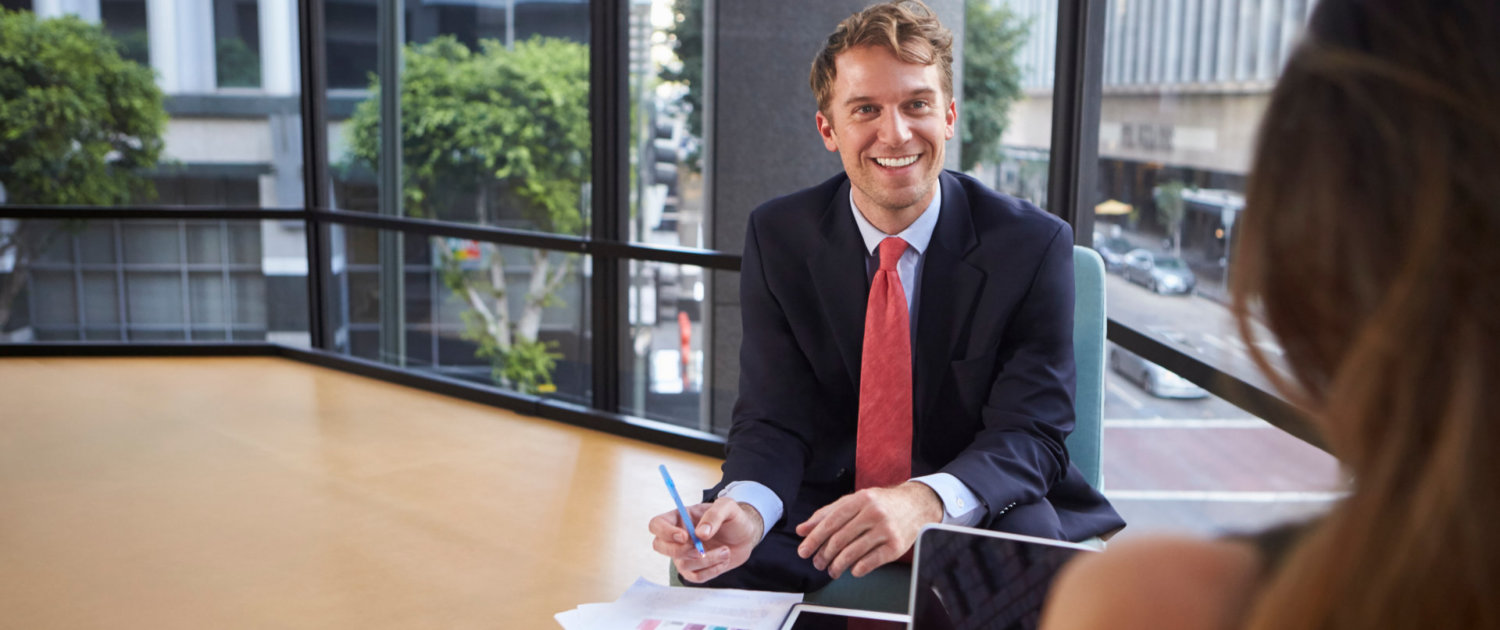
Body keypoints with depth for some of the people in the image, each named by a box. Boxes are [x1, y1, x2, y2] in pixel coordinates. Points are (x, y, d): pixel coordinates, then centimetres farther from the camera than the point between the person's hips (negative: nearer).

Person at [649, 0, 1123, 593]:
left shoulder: (1033, 244, -8)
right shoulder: (778, 236, -2)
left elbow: (1030, 433, -12)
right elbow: (772, 418, -5)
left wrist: (924, 501, -34)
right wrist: (744, 511, -30)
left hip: (978, 519, -1)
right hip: (824, 520, 2)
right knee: (715, 565, -27)